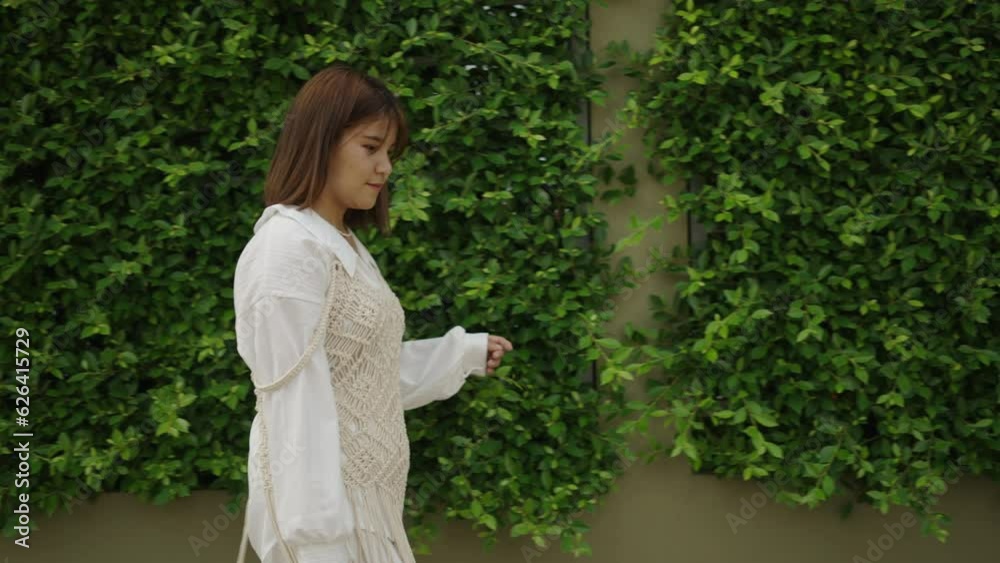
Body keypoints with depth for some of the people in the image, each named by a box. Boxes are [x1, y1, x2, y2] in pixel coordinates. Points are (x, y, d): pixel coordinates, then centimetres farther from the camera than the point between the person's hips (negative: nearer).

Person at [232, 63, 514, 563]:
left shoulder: (347, 246, 12)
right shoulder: (287, 248, -16)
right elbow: (297, 405, -20)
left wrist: (465, 353, 20)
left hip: (366, 496, 9)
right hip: (324, 501, -9)